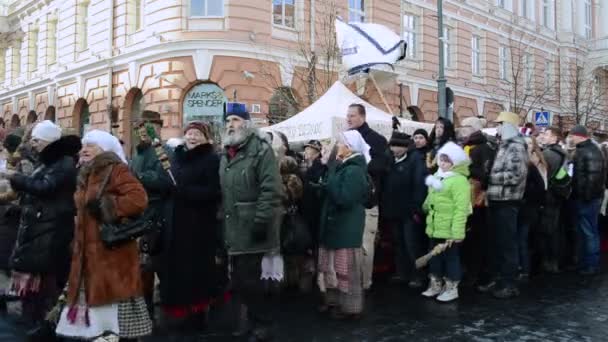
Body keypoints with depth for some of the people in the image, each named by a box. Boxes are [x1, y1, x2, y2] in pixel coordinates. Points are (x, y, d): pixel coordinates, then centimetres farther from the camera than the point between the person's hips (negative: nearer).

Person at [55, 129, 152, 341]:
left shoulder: (116, 170, -9)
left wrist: (106, 207, -20)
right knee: (91, 297, 13)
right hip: (89, 253, 9)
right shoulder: (86, 174, 18)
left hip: (113, 251, -9)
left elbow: (139, 198, -23)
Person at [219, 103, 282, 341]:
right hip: (233, 229, 8)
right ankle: (246, 321, 27)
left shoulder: (260, 149, -9)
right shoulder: (226, 155, 17)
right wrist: (222, 222, 17)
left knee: (248, 279, -4)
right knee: (239, 279, 13)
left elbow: (271, 189, -17)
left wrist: (261, 221, -22)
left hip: (251, 228, -7)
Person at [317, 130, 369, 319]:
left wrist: (330, 178, -20)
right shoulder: (344, 167, 12)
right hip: (337, 224, 10)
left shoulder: (354, 171, -18)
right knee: (334, 265, 17)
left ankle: (350, 306, 9)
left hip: (347, 227, -10)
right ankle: (334, 300, 28)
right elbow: (332, 192, 16)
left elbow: (344, 199, -26)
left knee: (346, 267, -1)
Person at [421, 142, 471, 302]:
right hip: (435, 228, 8)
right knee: (435, 257, 17)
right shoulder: (437, 178, 12)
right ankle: (435, 285, 30)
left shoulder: (460, 181, -16)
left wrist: (457, 233, -24)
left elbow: (461, 209, -21)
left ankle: (452, 288, 18)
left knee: (451, 258, 5)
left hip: (449, 230, -8)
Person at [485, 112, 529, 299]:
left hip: (507, 201, -9)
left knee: (508, 243, -1)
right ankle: (499, 277, 25)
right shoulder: (504, 145, 15)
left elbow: (515, 175, -22)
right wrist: (489, 178, 7)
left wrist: (490, 177, -15)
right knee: (498, 242, 15)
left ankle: (509, 283, 8)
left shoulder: (516, 146, -13)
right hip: (498, 200, 9)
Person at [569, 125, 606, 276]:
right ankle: (585, 262, 25)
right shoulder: (582, 150, 15)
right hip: (582, 197, 10)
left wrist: (587, 196, -22)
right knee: (584, 231, 16)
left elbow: (594, 176, -24)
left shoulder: (591, 151, -16)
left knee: (589, 232, -2)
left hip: (588, 199, -10)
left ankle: (592, 265, 6)